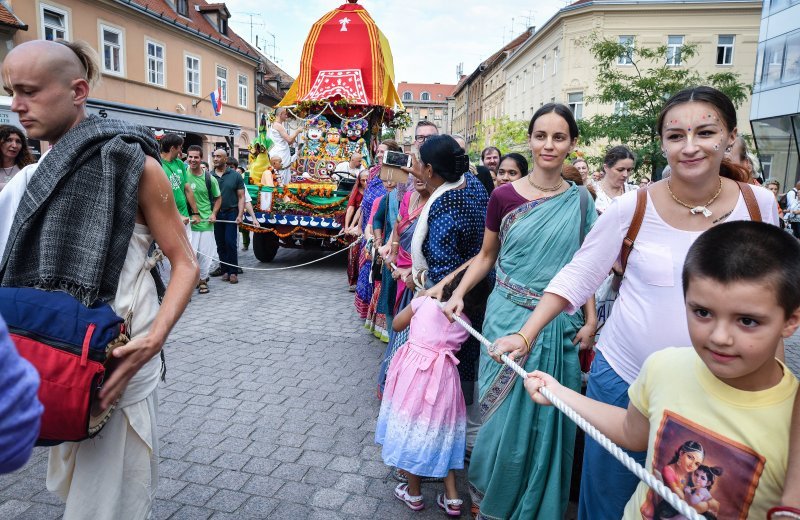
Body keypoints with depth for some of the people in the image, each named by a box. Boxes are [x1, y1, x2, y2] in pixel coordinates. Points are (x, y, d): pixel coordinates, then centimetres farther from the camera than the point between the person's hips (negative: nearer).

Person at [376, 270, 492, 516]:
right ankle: (452, 497, 22)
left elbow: (397, 324, 7)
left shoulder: (426, 300, -2)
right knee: (440, 432, 18)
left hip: (414, 370, -3)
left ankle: (414, 493, 25)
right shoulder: (466, 323, 6)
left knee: (411, 429, 11)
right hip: (443, 376, 3)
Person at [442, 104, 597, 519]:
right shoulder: (504, 196, -3)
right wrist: (459, 293, -5)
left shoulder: (580, 202, 2)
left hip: (559, 325, 1)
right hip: (508, 317, -1)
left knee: (546, 418, 9)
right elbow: (486, 255, 6)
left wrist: (591, 319, -2)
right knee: (504, 412, 7)